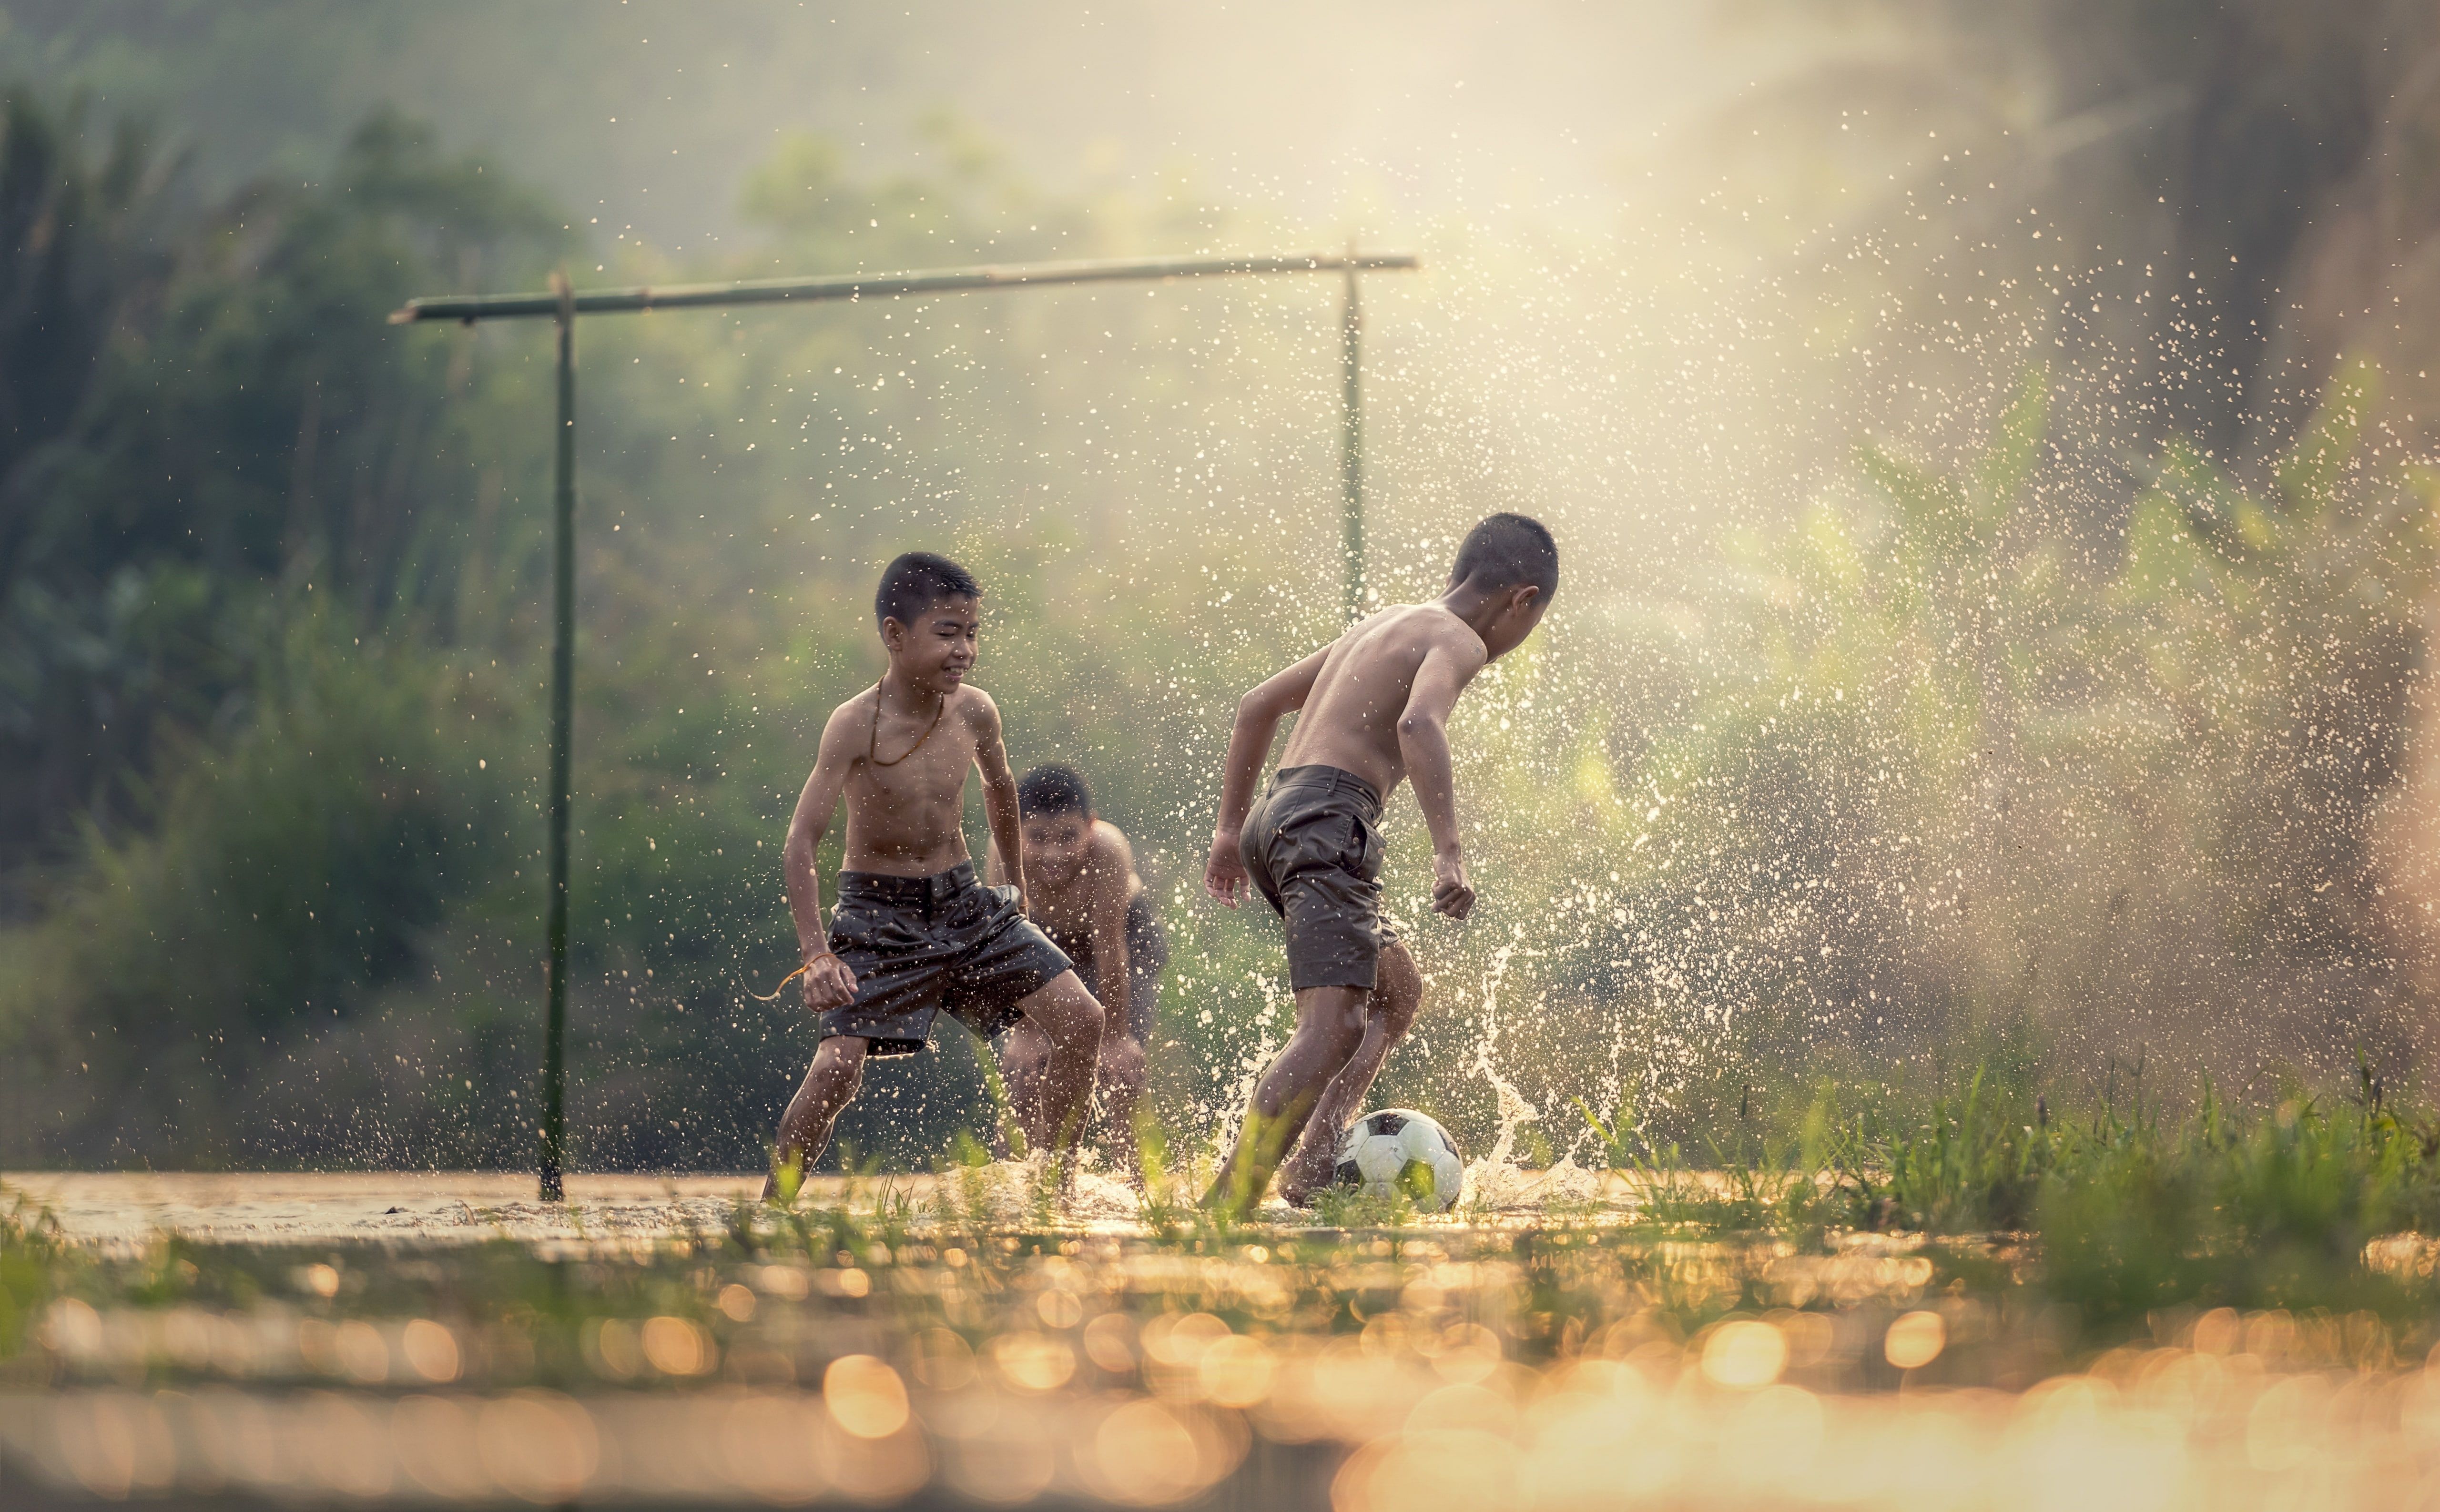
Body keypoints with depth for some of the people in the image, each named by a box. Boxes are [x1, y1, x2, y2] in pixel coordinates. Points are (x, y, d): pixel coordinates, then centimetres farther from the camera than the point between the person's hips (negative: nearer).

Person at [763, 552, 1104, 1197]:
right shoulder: (856, 725, -20)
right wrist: (816, 955, -31)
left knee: (1081, 1021, -5)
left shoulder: (974, 712, -5)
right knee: (838, 1064, -20)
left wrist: (1016, 888, 27)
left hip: (964, 902, 5)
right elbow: (800, 844, -23)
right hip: (879, 914, -5)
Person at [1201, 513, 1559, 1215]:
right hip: (1327, 820, -10)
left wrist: (1230, 827, 33)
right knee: (1335, 1025, -19)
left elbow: (1258, 705, 31)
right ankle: (1230, 1200, -31)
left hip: (1275, 816, 10)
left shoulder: (1381, 625, 26)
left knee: (1398, 990, 23)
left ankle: (1312, 1165, 7)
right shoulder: (1456, 640, -2)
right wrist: (1449, 854, -29)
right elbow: (1419, 723, -24)